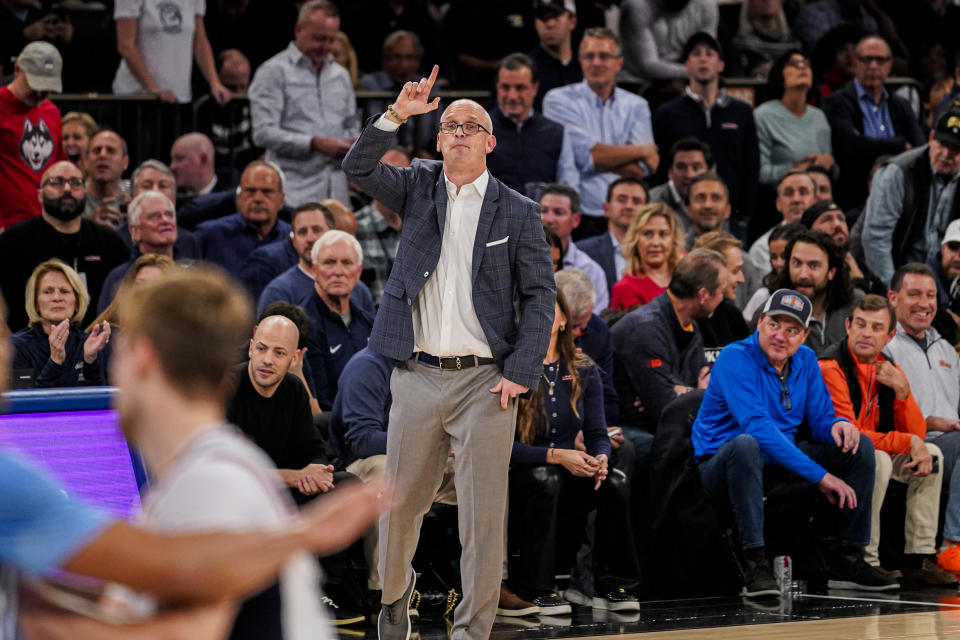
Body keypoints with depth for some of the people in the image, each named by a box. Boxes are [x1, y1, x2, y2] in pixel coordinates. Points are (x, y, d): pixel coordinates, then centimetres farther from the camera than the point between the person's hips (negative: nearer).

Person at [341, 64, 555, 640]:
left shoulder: (518, 212, 4)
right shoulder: (418, 188, 10)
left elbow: (540, 296, 2)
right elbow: (358, 167, -4)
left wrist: (521, 373, -7)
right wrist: (397, 115, -15)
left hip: (486, 382, -2)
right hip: (417, 377, 2)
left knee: (483, 514, -4)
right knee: (400, 502, 10)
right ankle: (394, 592, 35)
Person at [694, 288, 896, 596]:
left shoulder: (805, 360, 5)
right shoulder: (736, 359, -19)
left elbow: (820, 418, 9)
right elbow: (758, 426, -29)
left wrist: (836, 425, -20)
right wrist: (820, 475, -31)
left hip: (781, 462, 7)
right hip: (720, 464, -7)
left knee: (860, 447, -3)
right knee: (746, 443, -40)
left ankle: (846, 561, -5)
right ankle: (755, 566, -41)